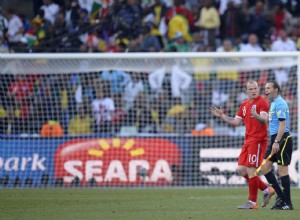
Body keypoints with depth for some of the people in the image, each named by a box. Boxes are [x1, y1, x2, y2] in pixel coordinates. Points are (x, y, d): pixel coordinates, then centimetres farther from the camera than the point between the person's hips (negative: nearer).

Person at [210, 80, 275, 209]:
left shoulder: (262, 102, -8)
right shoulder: (244, 105, 17)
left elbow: (264, 120, -21)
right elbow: (236, 122, 20)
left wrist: (256, 115, -41)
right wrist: (222, 116, 12)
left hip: (258, 140, -9)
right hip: (248, 140, 9)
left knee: (251, 170, -9)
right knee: (242, 170, 6)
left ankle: (252, 202, -2)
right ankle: (267, 190, 16)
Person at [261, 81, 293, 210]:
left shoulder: (280, 103, -12)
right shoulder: (273, 104, 19)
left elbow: (282, 123, -20)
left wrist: (277, 142, -25)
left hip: (282, 139, -10)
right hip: (275, 139, 10)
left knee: (282, 170, -7)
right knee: (265, 168, 6)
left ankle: (287, 203, -4)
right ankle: (280, 197, 10)